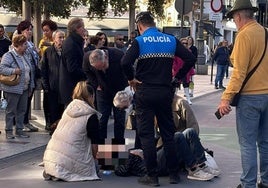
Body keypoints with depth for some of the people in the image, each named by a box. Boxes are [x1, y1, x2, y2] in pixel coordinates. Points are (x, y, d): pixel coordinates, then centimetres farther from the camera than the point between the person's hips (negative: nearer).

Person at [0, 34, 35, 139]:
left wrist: (31, 86, 17)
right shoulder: (9, 56, -10)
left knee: (22, 110, 10)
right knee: (11, 111, 0)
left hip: (25, 89, 8)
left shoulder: (25, 56, 14)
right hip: (13, 89, -7)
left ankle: (19, 130, 18)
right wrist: (13, 71, -30)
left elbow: (30, 71, 19)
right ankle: (9, 131, 7)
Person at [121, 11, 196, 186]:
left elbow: (125, 62, -21)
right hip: (166, 92, 3)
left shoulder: (140, 41, -6)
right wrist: (178, 77, 6)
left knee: (146, 134, 3)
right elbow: (190, 59, -3)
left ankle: (152, 176, 4)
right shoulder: (171, 40, 4)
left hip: (145, 92, -3)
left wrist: (132, 78, -5)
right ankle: (174, 174, 16)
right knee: (168, 133, 12)